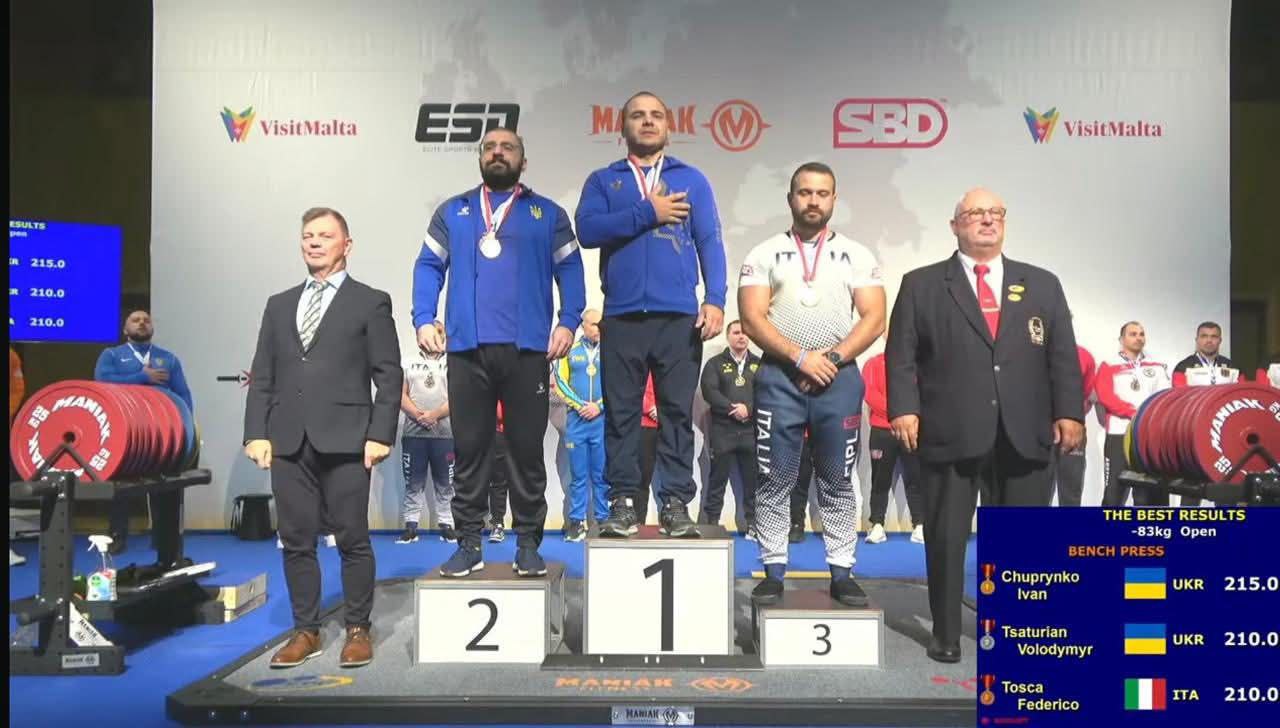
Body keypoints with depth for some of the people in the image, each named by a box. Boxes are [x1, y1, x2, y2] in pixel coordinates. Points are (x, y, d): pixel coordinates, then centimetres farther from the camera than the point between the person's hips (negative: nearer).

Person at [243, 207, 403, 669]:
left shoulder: (371, 302, 4)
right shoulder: (279, 305, 18)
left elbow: (389, 376, -2)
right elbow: (262, 376, 14)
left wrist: (380, 435, -10)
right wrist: (256, 432, 3)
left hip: (345, 441, -4)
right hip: (288, 442, 4)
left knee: (353, 540, 1)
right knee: (296, 541, 7)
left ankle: (358, 630, 13)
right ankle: (306, 631, 18)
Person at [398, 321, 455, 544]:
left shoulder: (452, 364, 9)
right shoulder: (408, 364, 13)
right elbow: (401, 395, 4)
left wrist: (434, 415, -14)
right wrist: (417, 415, -13)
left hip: (444, 433, -1)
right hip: (413, 432, 1)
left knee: (445, 483, 2)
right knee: (413, 483, 2)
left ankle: (446, 525, 6)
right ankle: (411, 526, 6)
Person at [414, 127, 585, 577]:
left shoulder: (548, 214, 12)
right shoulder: (452, 212, 16)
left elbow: (570, 270, 6)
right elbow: (428, 267, 11)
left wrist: (568, 323, -8)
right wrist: (423, 320, -4)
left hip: (528, 349, -1)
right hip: (467, 349, 1)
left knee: (527, 448, 4)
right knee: (469, 449, 5)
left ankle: (528, 544, 13)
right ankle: (469, 544, 14)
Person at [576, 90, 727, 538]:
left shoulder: (691, 180, 14)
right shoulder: (603, 181, 14)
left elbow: (710, 243, 6)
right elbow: (588, 230, -4)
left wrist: (715, 300, -7)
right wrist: (647, 213, -9)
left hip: (679, 317, 0)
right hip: (622, 317, 0)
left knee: (678, 412, 1)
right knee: (621, 413, 2)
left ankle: (676, 504, 7)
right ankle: (623, 503, 9)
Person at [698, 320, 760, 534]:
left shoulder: (759, 364, 13)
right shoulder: (715, 363, 7)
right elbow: (709, 391, -6)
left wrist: (748, 408, -14)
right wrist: (732, 409, -15)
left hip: (752, 431, 2)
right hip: (723, 431, -2)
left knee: (753, 479, 5)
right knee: (717, 478, 1)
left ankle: (752, 523, 13)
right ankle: (710, 522, 6)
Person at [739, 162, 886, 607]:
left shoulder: (857, 256, 10)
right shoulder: (765, 254, 7)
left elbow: (874, 318, 1)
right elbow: (752, 318, -4)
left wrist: (833, 357, -12)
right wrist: (801, 358, -14)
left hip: (840, 376, 1)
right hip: (779, 376, 0)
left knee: (839, 482, 6)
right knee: (775, 480, 3)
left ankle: (841, 573, 15)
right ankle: (773, 572, 12)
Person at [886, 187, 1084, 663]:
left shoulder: (1042, 285, 16)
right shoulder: (921, 285, 8)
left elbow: (1063, 356, 11)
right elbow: (901, 355, 1)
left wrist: (1069, 413, 1)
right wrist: (904, 409, -12)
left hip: (1023, 437, 3)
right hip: (949, 434, -2)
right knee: (946, 538, 4)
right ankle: (946, 634, 16)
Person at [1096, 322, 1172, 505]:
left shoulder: (1157, 365, 17)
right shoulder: (1109, 365, 4)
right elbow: (1105, 396, -8)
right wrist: (1134, 412, -19)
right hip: (1120, 434, -4)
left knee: (1151, 493, 6)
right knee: (1115, 492, -3)